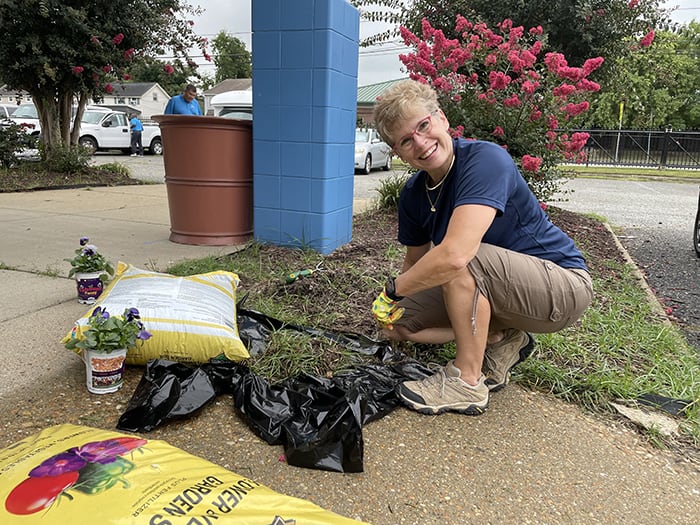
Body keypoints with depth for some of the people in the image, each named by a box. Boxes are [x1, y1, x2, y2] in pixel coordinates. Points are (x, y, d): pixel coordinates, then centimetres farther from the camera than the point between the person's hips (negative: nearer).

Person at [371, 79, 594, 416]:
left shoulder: (485, 160, -27)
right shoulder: (413, 194, -2)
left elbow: (455, 255, -39)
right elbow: (415, 263, 9)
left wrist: (392, 290, -23)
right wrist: (393, 308, -9)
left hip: (564, 285, -7)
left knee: (459, 260, -34)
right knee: (400, 322, -1)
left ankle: (468, 382, -15)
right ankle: (502, 339, 9)